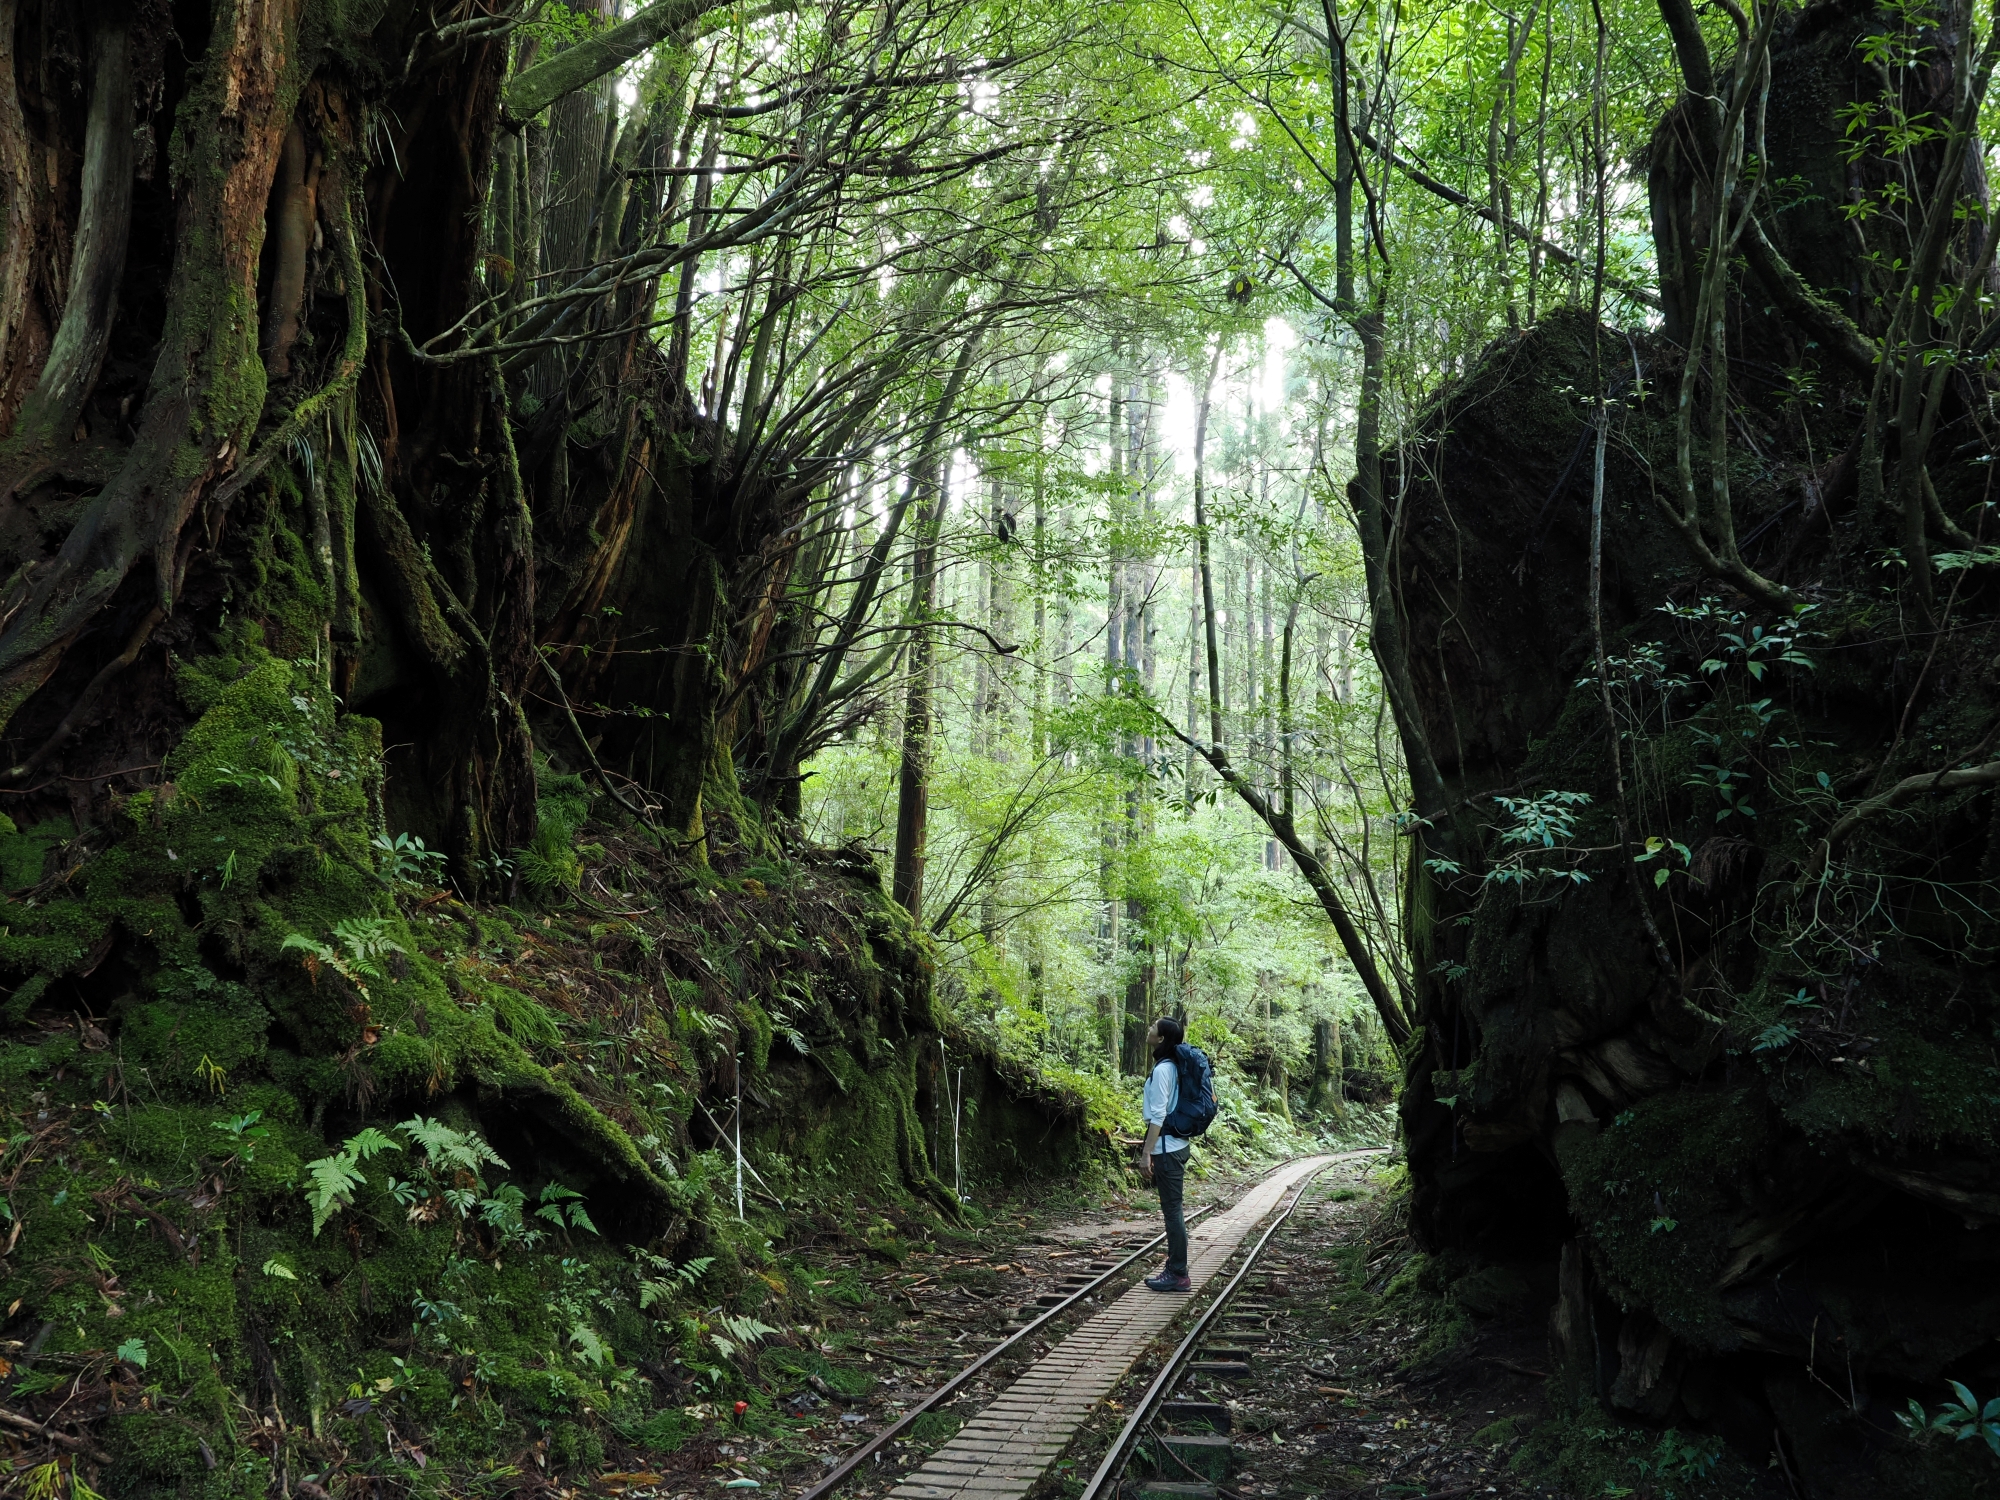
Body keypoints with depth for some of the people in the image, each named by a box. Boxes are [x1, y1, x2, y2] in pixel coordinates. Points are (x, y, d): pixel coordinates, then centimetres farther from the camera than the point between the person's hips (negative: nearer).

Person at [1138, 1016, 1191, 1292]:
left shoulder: (1162, 1070, -15)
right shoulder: (1171, 1066, 12)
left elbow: (1158, 1116, -20)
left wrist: (1146, 1153, -20)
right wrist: (1149, 1149, 22)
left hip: (1166, 1148, -9)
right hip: (1174, 1145, 9)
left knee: (1172, 1210, -4)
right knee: (1172, 1210, 13)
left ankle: (1178, 1275, 0)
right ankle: (1174, 1270, 19)